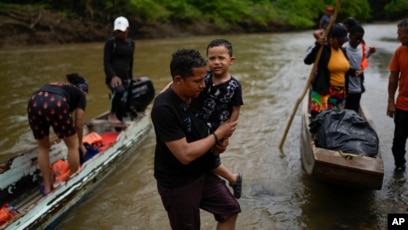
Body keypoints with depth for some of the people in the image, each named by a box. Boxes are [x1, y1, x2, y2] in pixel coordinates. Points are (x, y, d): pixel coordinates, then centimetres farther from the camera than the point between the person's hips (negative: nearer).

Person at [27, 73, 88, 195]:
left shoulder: (55, 85, 41)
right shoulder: (80, 94, 27)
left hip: (34, 103, 5)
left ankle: (47, 187, 32)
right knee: (73, 145, 18)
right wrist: (80, 143, 40)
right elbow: (79, 123, 23)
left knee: (43, 147, 25)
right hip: (56, 105, -5)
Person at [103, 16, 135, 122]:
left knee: (123, 104, 2)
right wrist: (113, 76, -22)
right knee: (119, 90, -36)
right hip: (113, 78, -6)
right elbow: (106, 62, -7)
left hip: (125, 78, 6)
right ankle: (112, 114, -13)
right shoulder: (110, 42, -2)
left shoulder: (131, 43, 15)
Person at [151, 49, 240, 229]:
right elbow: (185, 154, -31)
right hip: (177, 183, -7)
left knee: (230, 209, 13)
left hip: (202, 173, 7)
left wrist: (216, 144, -9)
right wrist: (218, 135, -21)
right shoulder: (164, 109, -29)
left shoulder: (194, 96, -4)